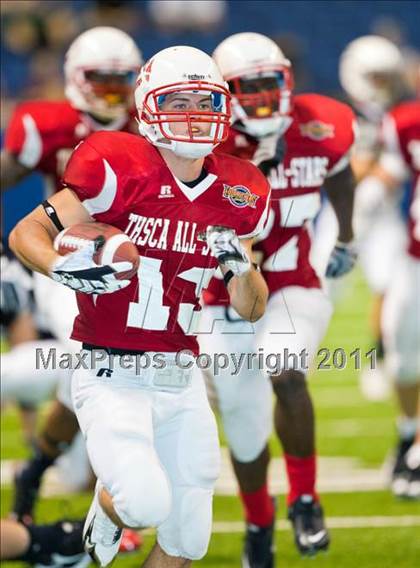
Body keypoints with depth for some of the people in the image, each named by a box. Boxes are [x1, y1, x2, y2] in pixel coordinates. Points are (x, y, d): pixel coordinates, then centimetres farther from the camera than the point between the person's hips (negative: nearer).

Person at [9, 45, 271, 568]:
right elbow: (26, 233, -4)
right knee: (147, 502, -24)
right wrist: (64, 268, -24)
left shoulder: (235, 196, 5)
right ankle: (108, 509, 13)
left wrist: (240, 266, -9)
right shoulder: (119, 171, -11)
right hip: (112, 380, -6)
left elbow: (251, 311, 12)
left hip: (181, 382, 6)